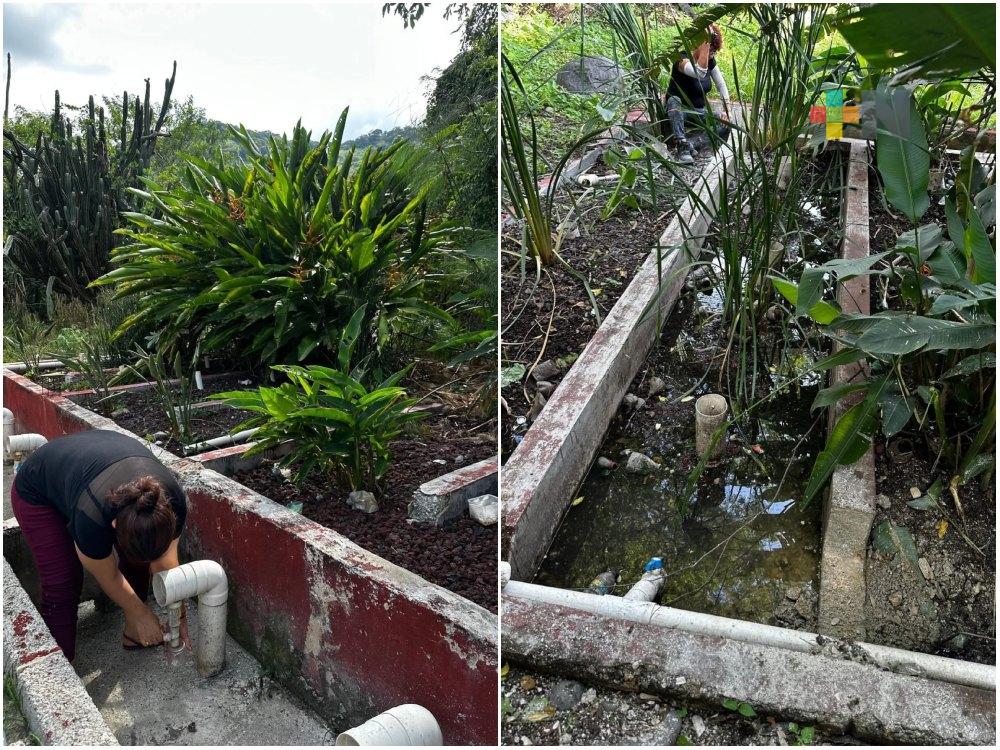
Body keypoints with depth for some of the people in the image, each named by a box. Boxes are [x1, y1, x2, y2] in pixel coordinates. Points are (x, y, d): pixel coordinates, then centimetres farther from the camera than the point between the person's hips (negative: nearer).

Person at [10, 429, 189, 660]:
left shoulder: (173, 501, -32)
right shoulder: (92, 516, -42)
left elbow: (165, 562, -16)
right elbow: (109, 578, -23)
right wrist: (141, 615, -11)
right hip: (37, 493, -4)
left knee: (138, 561, -5)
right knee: (62, 583, -12)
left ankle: (133, 634, 14)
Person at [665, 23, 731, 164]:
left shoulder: (710, 61, 0)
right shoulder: (683, 59, -20)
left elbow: (721, 85, 6)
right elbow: (700, 73, -42)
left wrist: (726, 110, -6)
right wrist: (706, 41, -43)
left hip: (700, 111, 5)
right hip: (678, 110, -5)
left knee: (725, 125, -21)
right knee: (673, 100, -40)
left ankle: (689, 144, -29)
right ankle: (683, 145, -46)